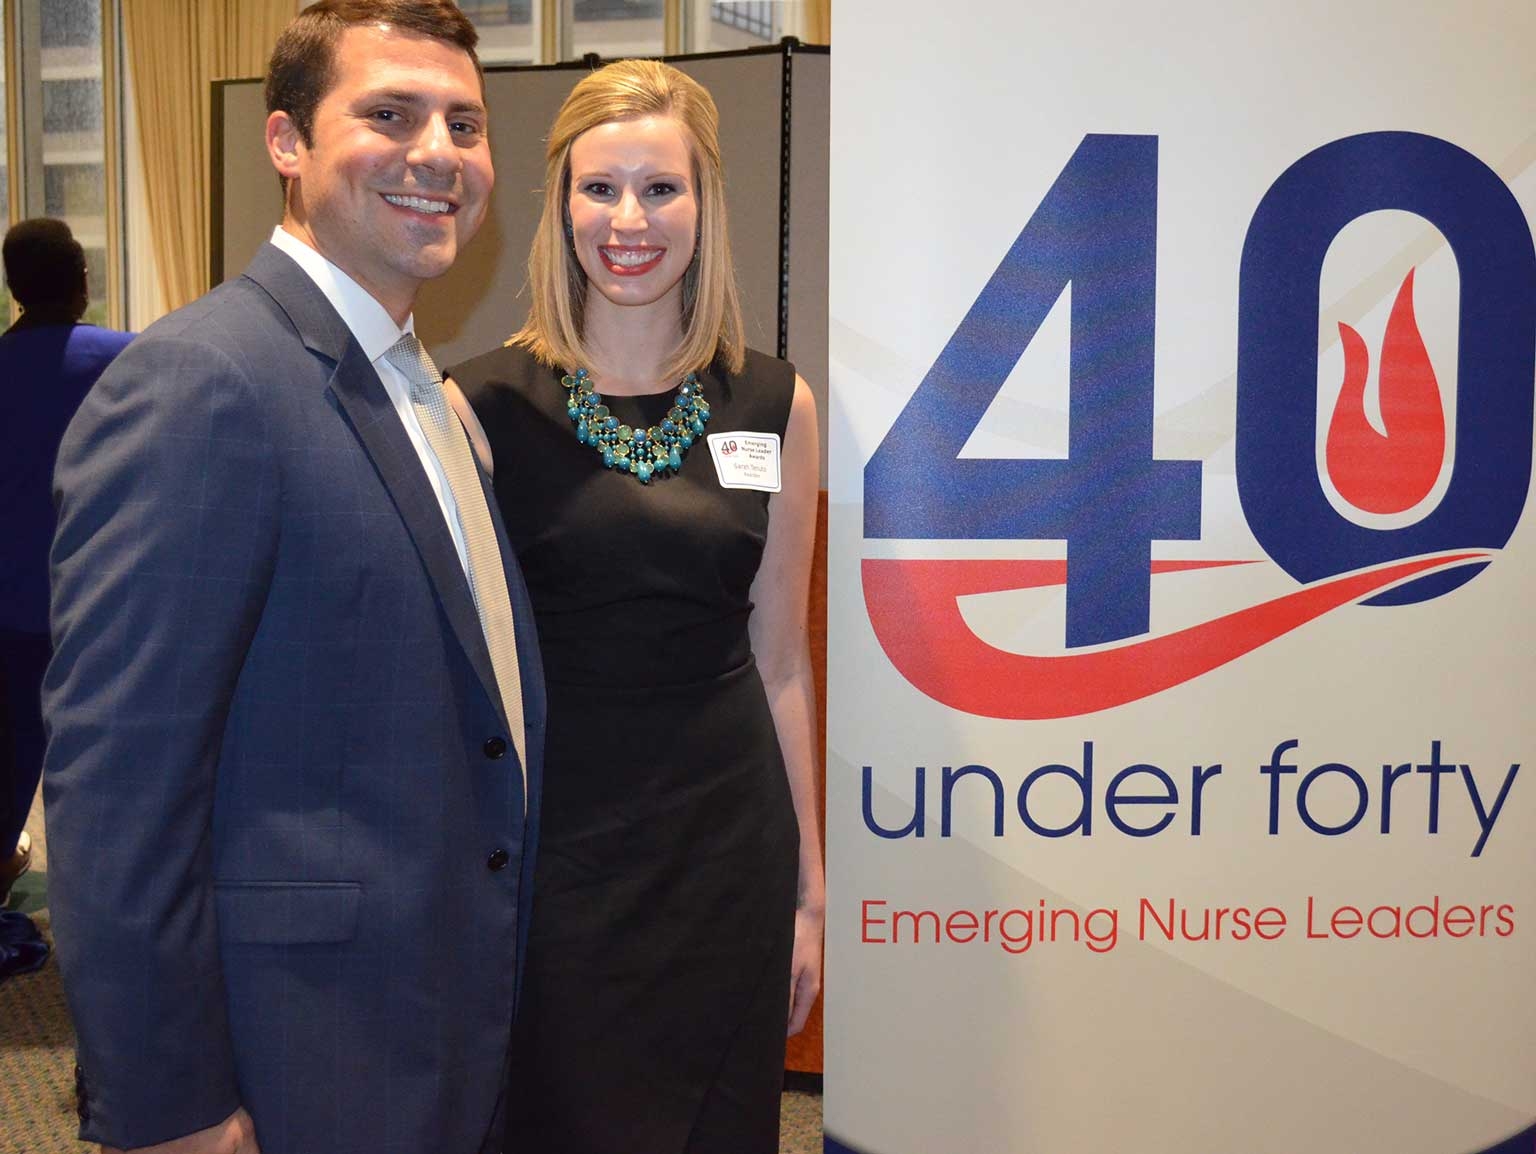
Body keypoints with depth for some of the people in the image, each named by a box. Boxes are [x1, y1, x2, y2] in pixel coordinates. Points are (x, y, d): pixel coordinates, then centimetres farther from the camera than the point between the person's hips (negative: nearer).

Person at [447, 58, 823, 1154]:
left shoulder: (775, 405, 2)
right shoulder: (487, 404, -5)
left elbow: (779, 661, 7)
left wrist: (808, 886, 9)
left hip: (726, 839, 3)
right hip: (550, 842, -2)